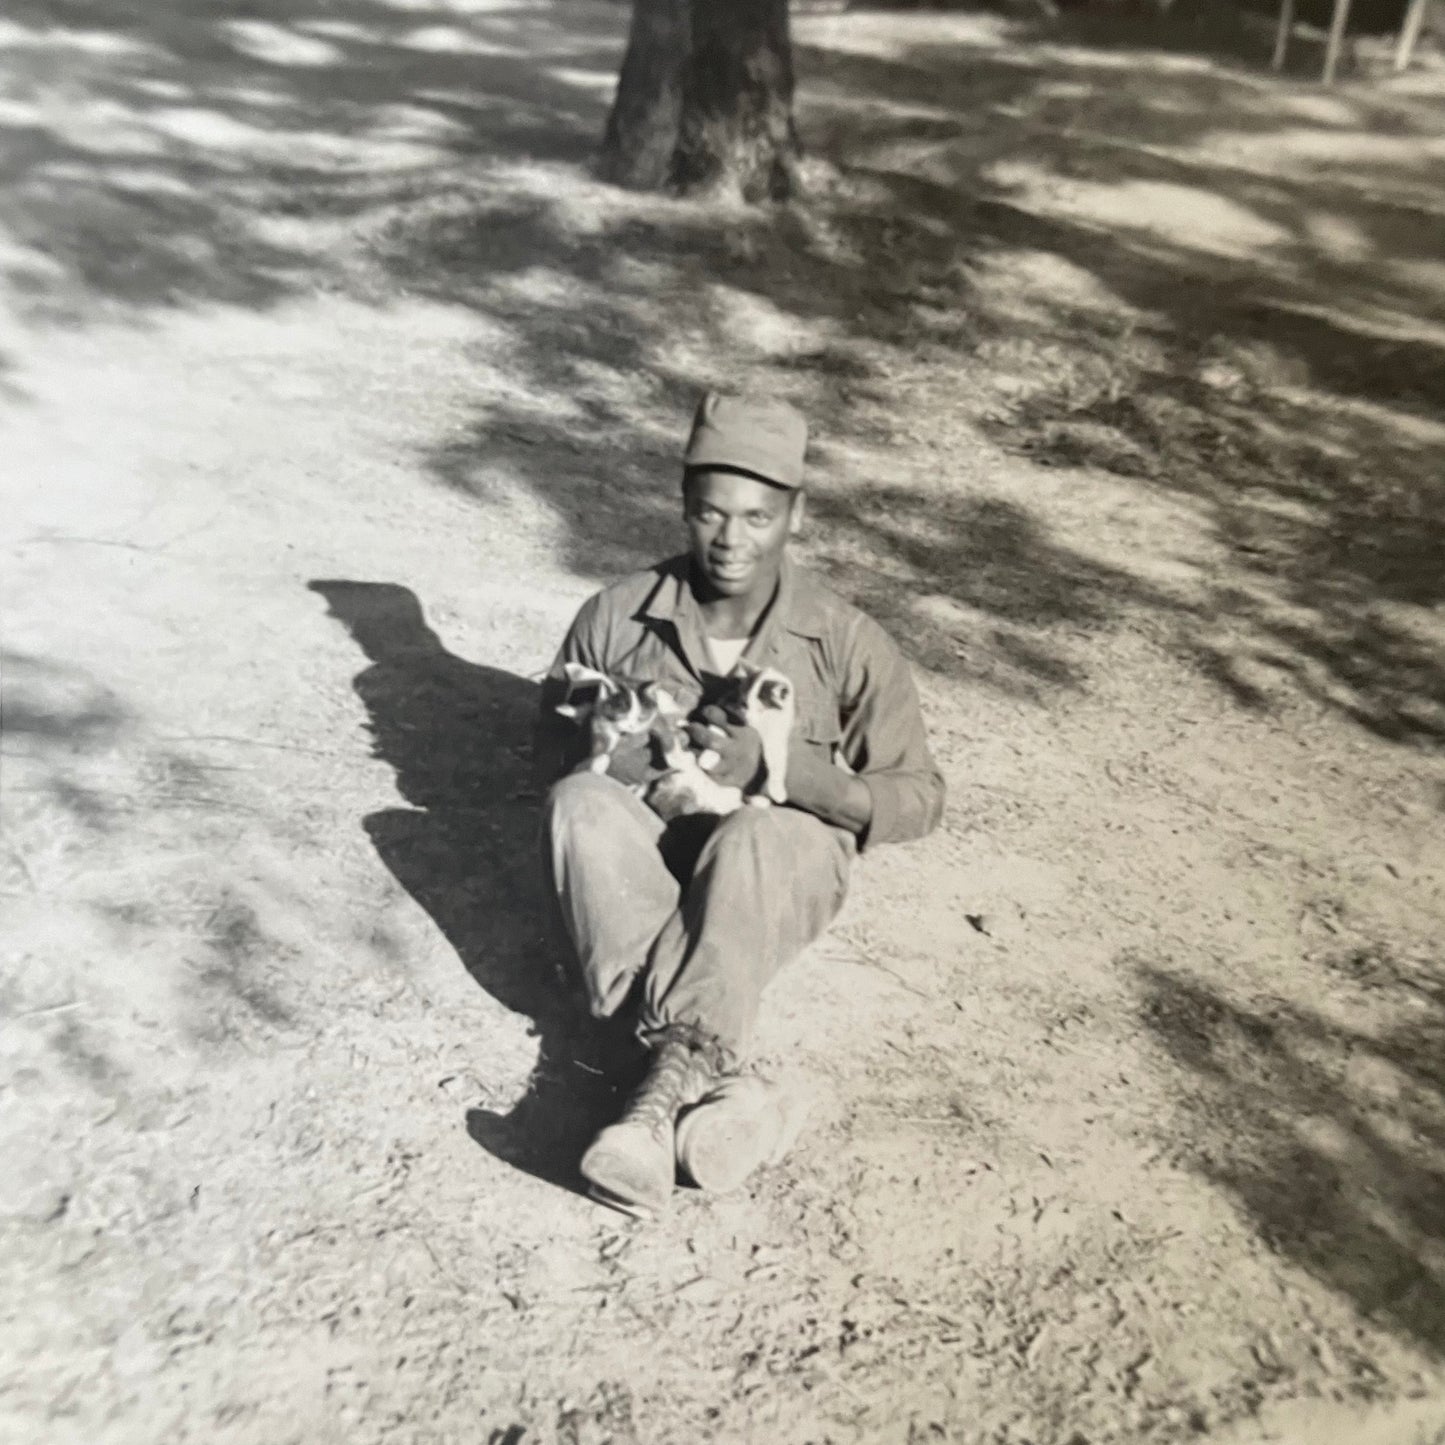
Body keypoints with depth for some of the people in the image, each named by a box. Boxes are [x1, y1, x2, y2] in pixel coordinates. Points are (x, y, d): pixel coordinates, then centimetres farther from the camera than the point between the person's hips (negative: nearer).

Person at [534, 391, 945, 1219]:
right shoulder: (616, 616, -8)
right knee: (581, 804, -31)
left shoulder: (847, 643, -12)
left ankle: (672, 1077, -39)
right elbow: (556, 755, 3)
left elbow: (919, 799, -9)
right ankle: (711, 1075, -38)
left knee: (757, 835, -36)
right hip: (645, 852, 2)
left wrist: (781, 766, -25)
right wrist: (618, 754, -21)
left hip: (779, 869, -2)